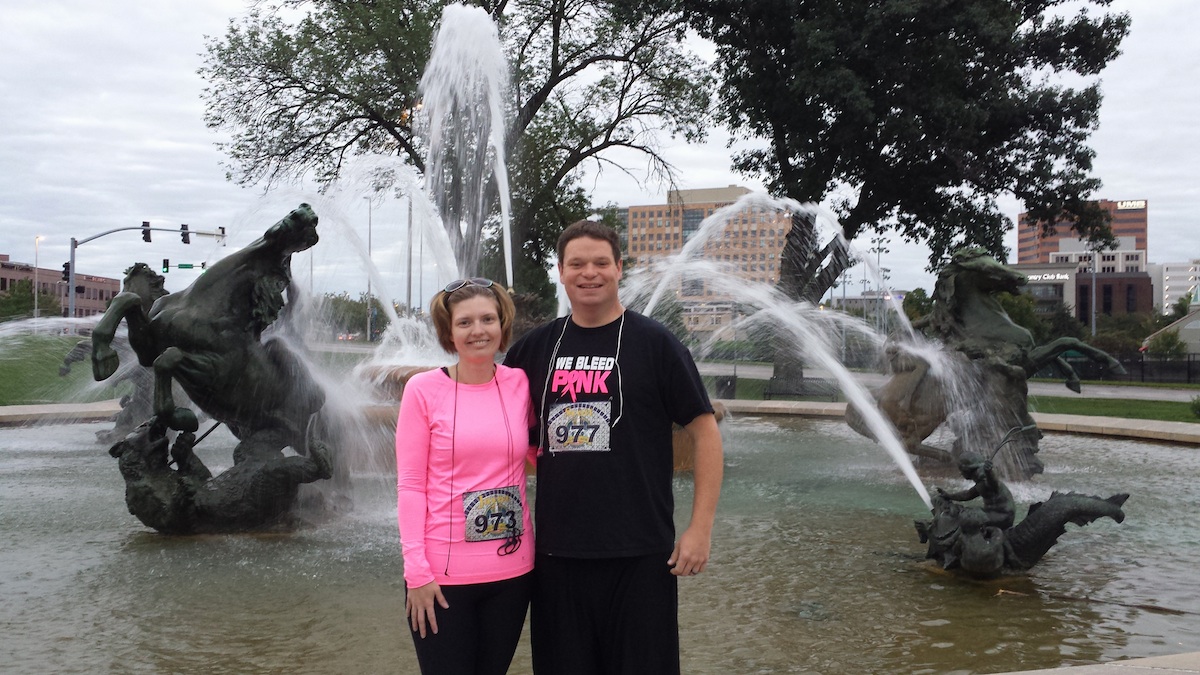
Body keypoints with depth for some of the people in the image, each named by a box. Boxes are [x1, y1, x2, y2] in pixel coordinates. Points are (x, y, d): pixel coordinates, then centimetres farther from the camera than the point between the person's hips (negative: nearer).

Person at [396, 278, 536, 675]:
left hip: (513, 568, 3)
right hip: (442, 574, -3)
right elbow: (410, 484, -6)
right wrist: (416, 569, -11)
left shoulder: (520, 384, 1)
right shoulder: (423, 389, -7)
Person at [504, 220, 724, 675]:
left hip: (641, 554, -3)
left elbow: (705, 432, -4)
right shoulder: (536, 347, 7)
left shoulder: (654, 343, -3)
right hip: (556, 551, 4)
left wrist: (701, 528, -10)